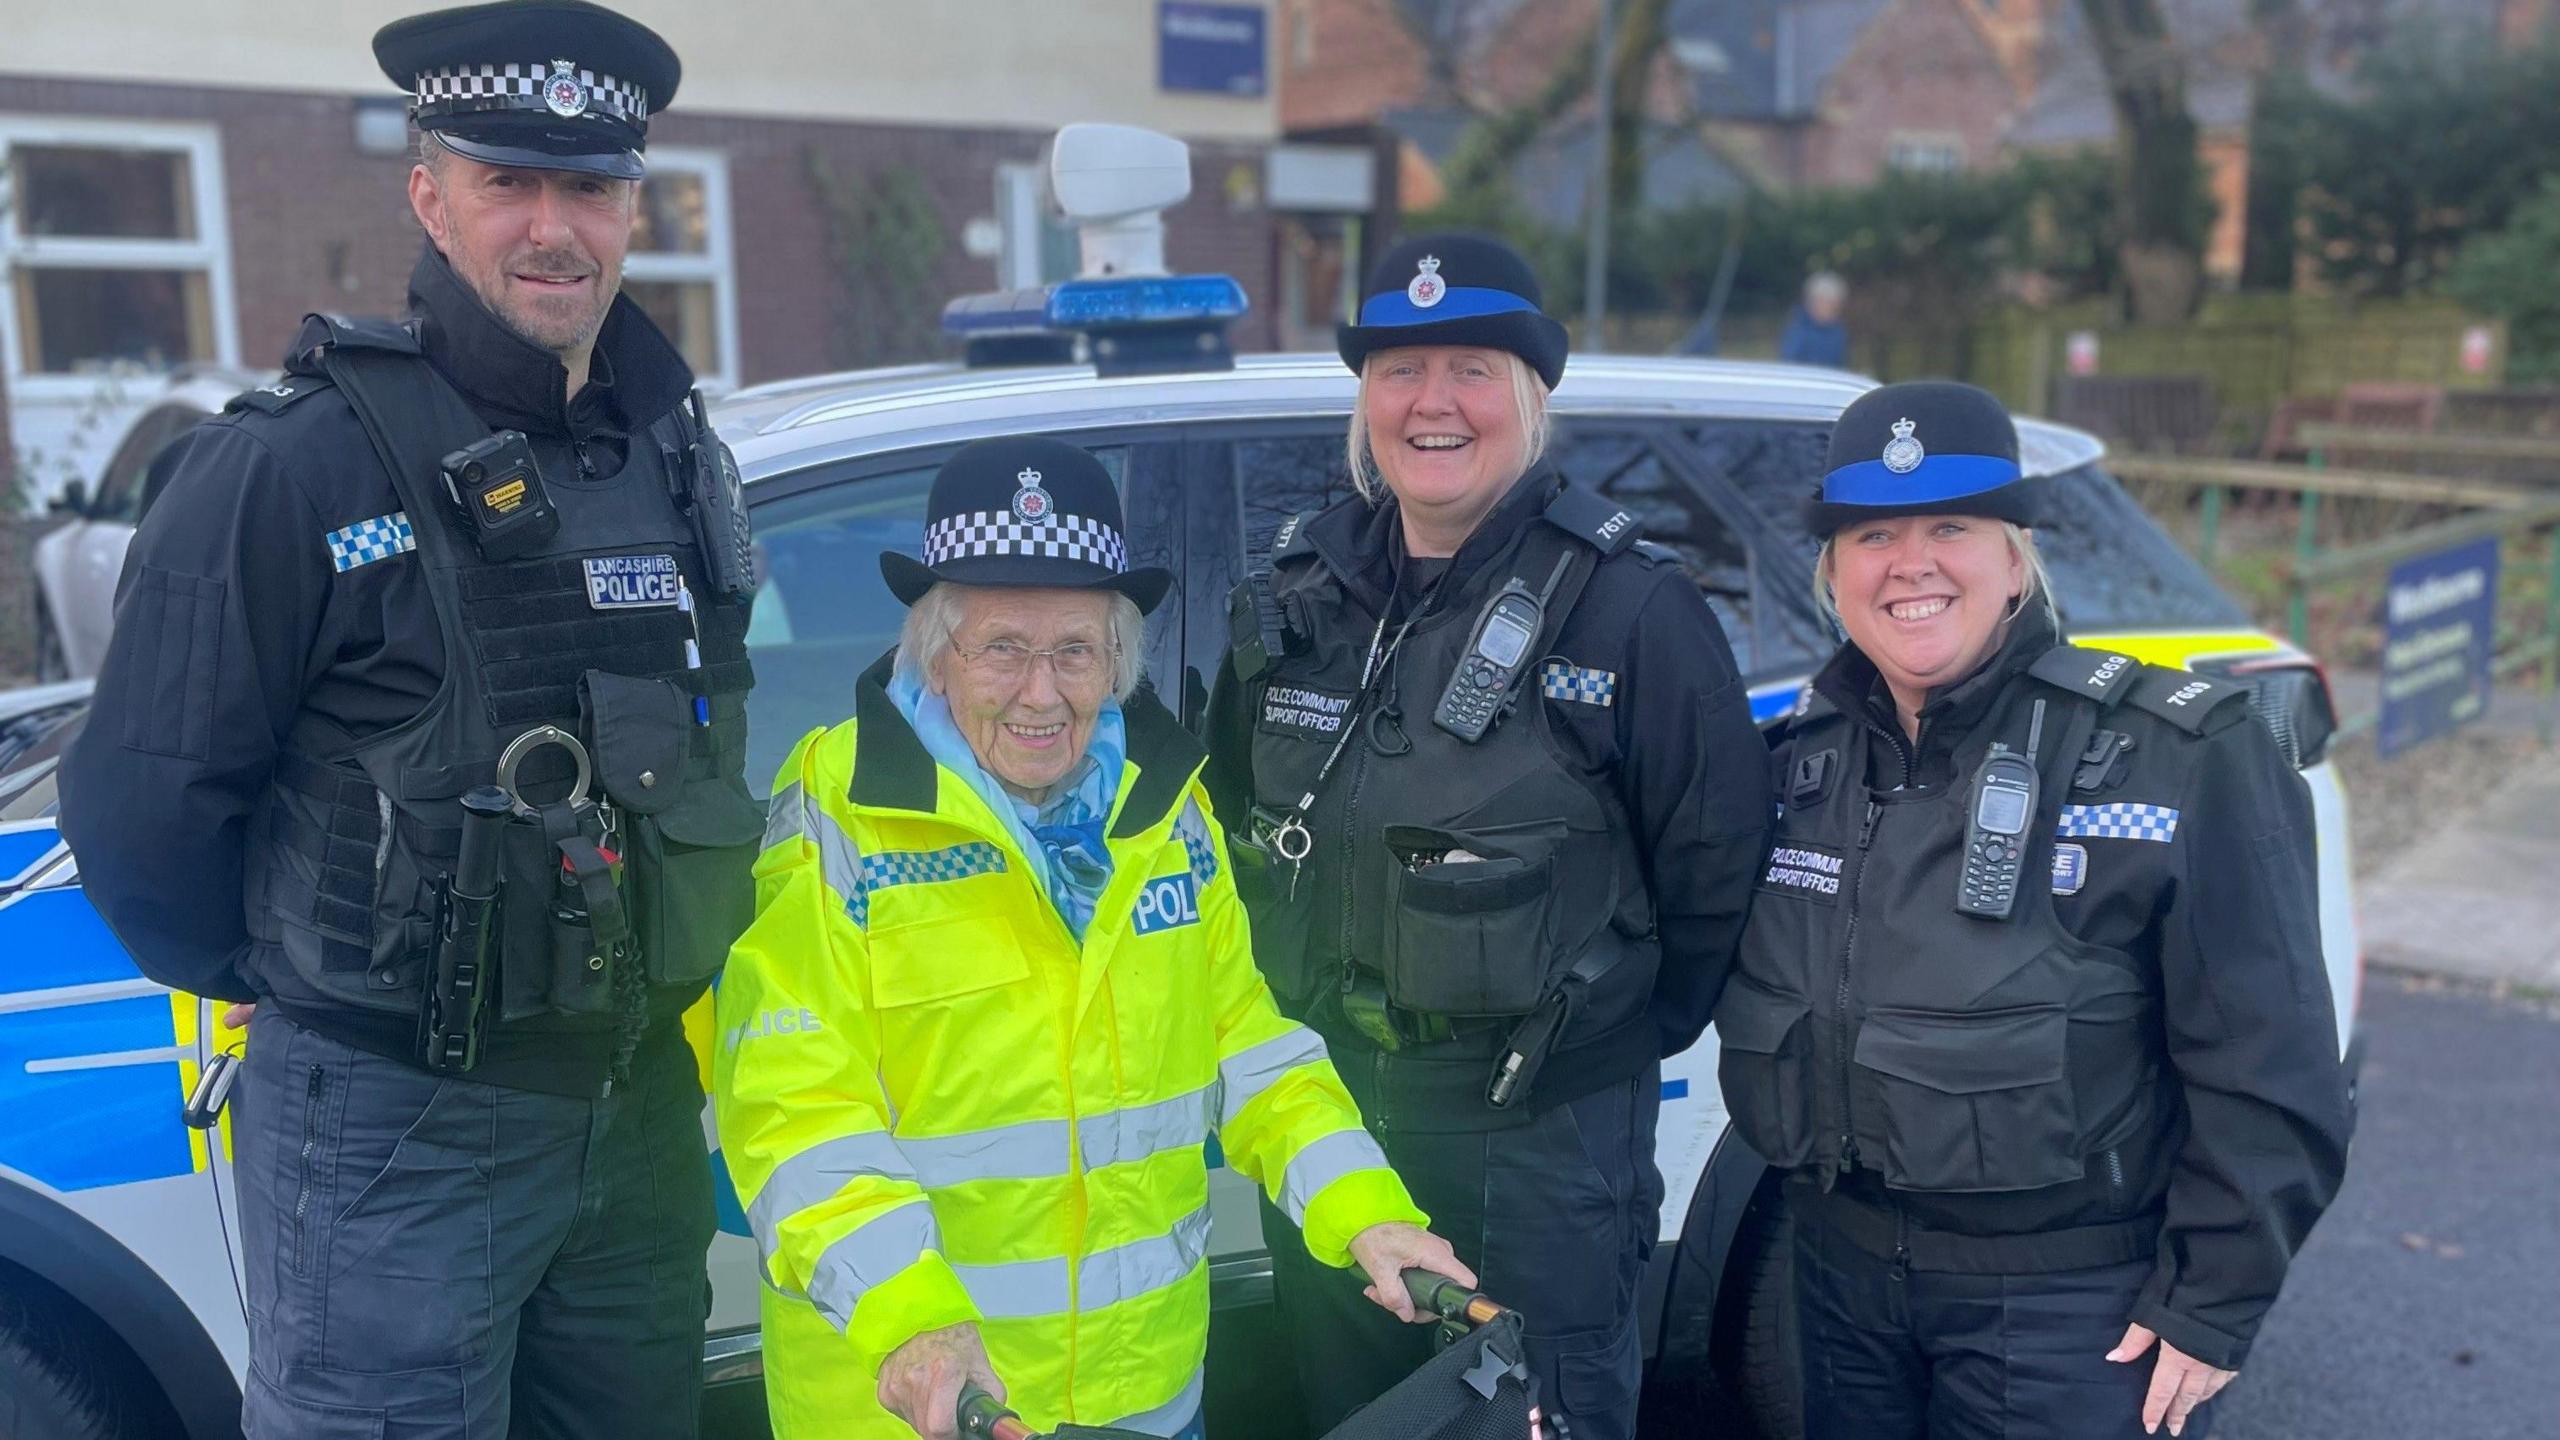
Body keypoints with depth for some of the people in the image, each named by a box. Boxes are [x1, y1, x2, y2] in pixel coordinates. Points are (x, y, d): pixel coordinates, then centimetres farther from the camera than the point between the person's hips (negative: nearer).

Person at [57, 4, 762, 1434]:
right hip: (398, 1133, -6)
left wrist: (642, 984, 13)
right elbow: (142, 805, -13)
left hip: (641, 1108, 6)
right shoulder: (297, 463, -15)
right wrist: (298, 986, 0)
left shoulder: (678, 456, 5)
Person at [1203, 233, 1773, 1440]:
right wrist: (1301, 994, 12)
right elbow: (1233, 820, 14)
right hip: (1322, 1114, 5)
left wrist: (1632, 1031, -2)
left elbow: (1716, 861, -10)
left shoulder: (1628, 604, -13)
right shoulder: (1300, 592, 2)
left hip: (1543, 1135, -5)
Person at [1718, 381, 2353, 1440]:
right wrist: (1801, 1170, 13)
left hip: (2074, 1310, -5)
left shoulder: (2180, 757, -15)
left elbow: (2268, 1066, -13)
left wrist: (2213, 1304, -12)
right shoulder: (1803, 753, 1)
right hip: (1842, 1274, 5)